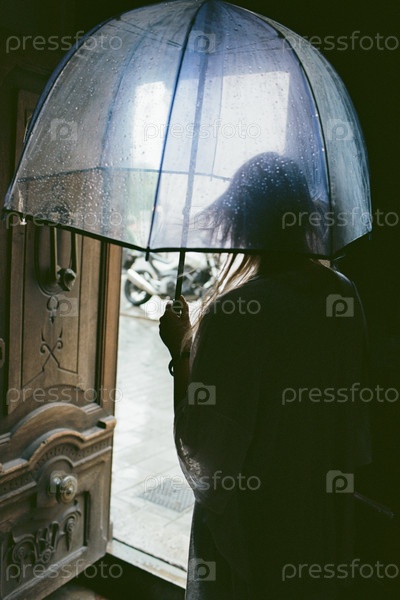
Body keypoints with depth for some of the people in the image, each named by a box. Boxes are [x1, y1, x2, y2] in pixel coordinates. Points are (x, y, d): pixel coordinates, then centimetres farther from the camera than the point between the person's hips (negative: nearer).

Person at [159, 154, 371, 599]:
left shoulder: (232, 315, -29)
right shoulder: (342, 293, -7)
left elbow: (203, 443, -21)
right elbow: (354, 395, 5)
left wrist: (180, 349, -13)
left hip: (250, 527, -5)